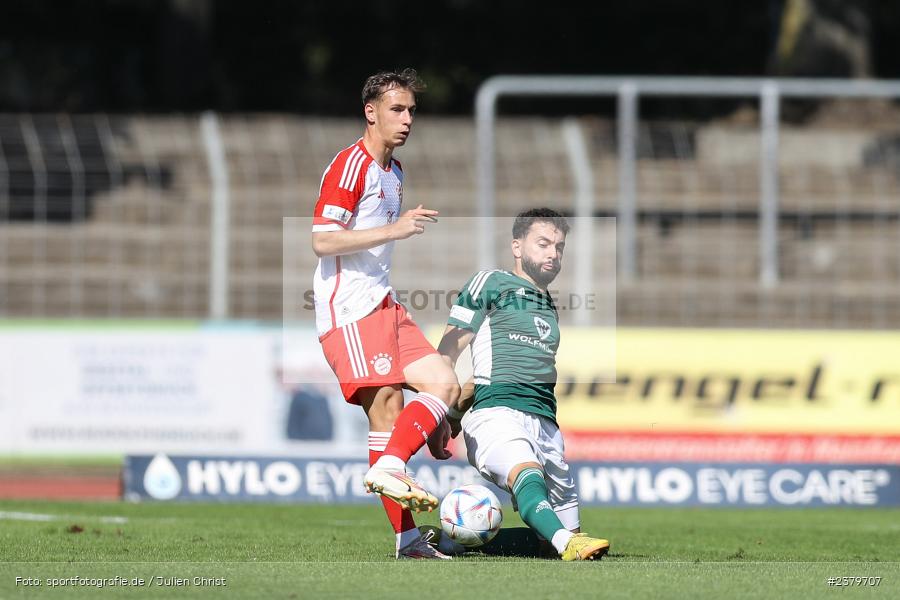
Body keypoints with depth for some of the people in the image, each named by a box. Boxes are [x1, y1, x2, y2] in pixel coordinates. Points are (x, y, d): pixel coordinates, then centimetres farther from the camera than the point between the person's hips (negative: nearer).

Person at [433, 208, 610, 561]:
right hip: (497, 411, -8)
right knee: (527, 474, -37)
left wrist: (457, 410, 27)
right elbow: (447, 353, 4)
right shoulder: (491, 284, 8)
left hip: (545, 422, 8)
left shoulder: (549, 306, 28)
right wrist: (441, 413, -5)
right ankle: (567, 544, -60)